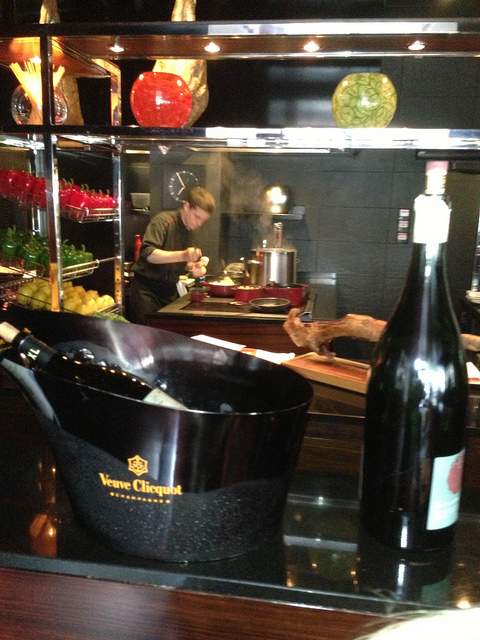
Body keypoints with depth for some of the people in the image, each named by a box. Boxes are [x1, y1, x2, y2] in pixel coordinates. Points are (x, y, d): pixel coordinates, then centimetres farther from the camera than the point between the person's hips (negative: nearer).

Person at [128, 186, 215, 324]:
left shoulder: (188, 230, 10)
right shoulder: (163, 220, -13)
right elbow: (147, 253, -27)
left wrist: (193, 266, -2)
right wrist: (183, 255, -36)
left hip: (169, 290, 7)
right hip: (147, 289, -7)